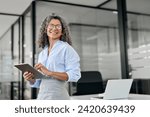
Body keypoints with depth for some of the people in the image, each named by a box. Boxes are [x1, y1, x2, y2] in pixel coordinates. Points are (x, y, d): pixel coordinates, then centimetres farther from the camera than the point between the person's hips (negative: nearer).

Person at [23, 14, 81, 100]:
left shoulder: (66, 48, -4)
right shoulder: (42, 53, 15)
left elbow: (75, 75, -15)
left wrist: (49, 73, -20)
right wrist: (31, 79, -2)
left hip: (58, 96, -6)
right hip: (41, 96, 6)